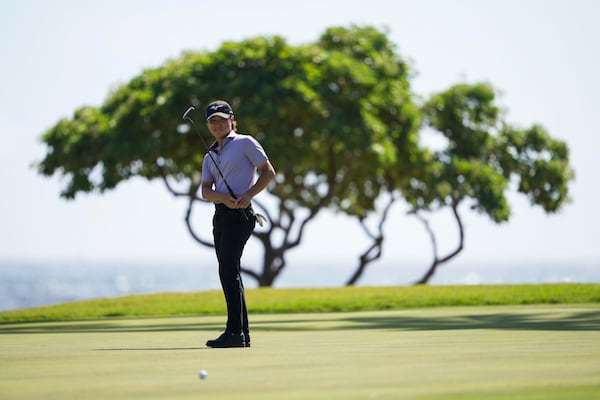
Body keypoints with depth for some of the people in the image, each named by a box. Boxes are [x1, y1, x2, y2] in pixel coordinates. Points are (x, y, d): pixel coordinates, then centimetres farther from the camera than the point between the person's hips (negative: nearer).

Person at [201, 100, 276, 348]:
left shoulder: (245, 143, 3)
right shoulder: (209, 157, 21)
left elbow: (268, 172, -2)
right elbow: (205, 190, 9)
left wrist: (248, 195, -15)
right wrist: (224, 197, -13)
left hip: (240, 215, -8)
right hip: (221, 214, 8)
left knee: (228, 269, -18)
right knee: (229, 272, 7)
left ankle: (234, 332, -23)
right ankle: (243, 334, 10)